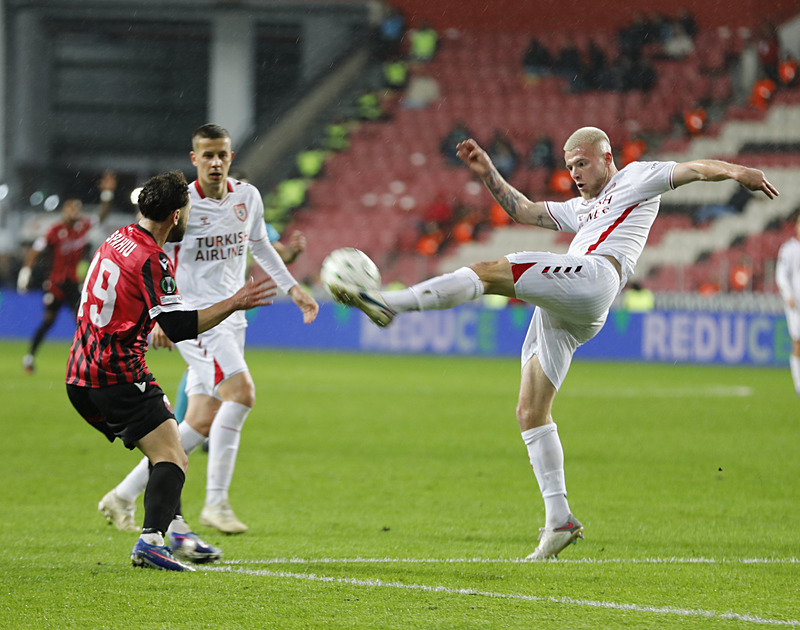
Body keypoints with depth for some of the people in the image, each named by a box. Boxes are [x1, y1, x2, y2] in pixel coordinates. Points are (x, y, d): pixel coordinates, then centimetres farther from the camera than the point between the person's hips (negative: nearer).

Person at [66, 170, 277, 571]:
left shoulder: (117, 241, 12)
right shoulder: (151, 260, -15)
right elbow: (178, 327, -21)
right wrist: (234, 304, -17)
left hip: (80, 378, 9)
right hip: (118, 376, -9)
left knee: (160, 446, 25)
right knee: (172, 458, -15)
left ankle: (168, 529, 27)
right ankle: (151, 541, -32)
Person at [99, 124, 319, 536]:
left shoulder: (248, 197, 7)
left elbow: (260, 246, 25)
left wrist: (292, 288, 20)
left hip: (230, 318, 7)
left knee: (201, 424, 4)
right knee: (241, 392, -25)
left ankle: (123, 497, 13)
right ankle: (216, 502, -21)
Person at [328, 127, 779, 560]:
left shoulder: (636, 179, 17)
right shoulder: (582, 209, 39)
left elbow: (693, 169, 6)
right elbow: (525, 211, 39)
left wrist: (735, 170, -12)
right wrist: (487, 172, 30)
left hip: (593, 278, -10)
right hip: (558, 315, 10)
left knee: (490, 272, -23)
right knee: (530, 413, 3)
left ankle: (387, 304, -34)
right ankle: (559, 520, 1)